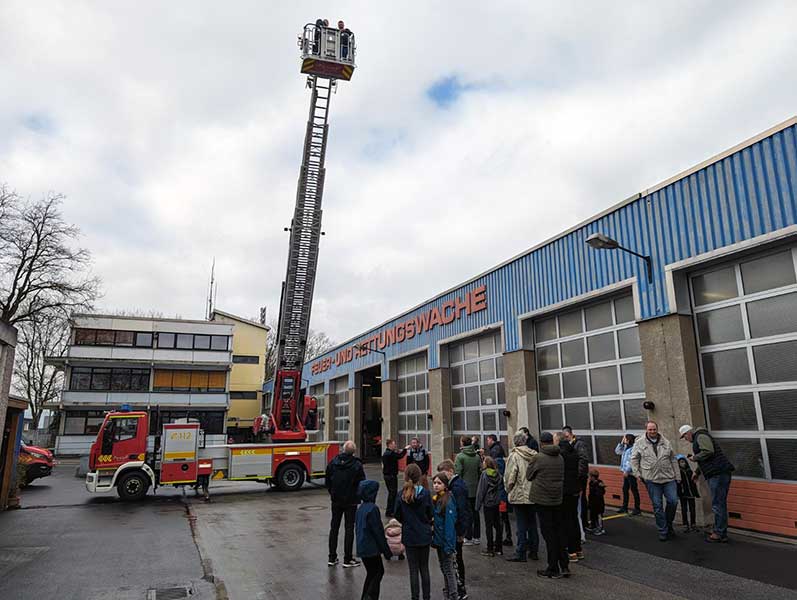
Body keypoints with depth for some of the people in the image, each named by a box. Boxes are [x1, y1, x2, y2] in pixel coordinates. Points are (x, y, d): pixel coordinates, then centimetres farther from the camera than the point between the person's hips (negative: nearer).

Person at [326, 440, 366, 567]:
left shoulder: (333, 462, -5)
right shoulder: (357, 465, -16)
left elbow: (327, 480, 3)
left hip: (336, 500, 3)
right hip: (351, 501, -3)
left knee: (334, 527, 14)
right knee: (349, 528, 5)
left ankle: (332, 558, 19)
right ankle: (347, 559, 8)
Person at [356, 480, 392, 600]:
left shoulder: (360, 508, 8)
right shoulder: (373, 509, -19)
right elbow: (378, 532, -17)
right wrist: (387, 551, -10)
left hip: (362, 548, 8)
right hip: (371, 548, -8)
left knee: (371, 574, 18)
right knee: (378, 573, 4)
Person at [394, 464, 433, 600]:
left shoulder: (402, 495, -13)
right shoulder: (425, 493, -12)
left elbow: (397, 516, -4)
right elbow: (430, 514, -4)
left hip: (409, 536, -1)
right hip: (424, 535, 1)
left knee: (413, 569, 10)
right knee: (424, 568, 16)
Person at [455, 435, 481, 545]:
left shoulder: (460, 456, -12)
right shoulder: (477, 456, 4)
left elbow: (458, 473, -15)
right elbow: (481, 471, 6)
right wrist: (479, 485, 14)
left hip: (465, 489, -5)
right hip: (476, 489, 5)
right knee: (475, 512, 13)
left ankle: (468, 538, 6)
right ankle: (476, 537, 19)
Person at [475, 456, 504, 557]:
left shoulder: (484, 474, -13)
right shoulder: (498, 474, 1)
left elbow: (481, 490, -11)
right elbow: (501, 488, 5)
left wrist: (478, 504, -5)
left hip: (487, 503, -5)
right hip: (497, 503, 5)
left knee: (489, 526, 2)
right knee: (497, 525, 12)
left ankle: (490, 549, 6)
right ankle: (498, 548, 19)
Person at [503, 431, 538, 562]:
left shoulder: (514, 455, -15)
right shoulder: (534, 455, 0)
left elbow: (509, 476, -15)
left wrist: (509, 489, 2)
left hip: (519, 495, -5)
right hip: (533, 495, 5)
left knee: (521, 525, 1)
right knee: (532, 523, 15)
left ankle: (520, 553, 6)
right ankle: (533, 551, 23)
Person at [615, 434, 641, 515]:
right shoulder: (625, 448, 10)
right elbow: (617, 451, 19)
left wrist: (627, 471, -21)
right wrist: (621, 443, 9)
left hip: (631, 473, -9)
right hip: (626, 472, 9)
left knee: (634, 490, 0)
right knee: (625, 489, 15)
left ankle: (637, 509, 9)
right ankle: (624, 507, 25)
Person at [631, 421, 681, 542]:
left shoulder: (665, 442, 9)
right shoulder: (639, 443, 1)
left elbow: (673, 460, 12)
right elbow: (634, 459, 6)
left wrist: (678, 476, 9)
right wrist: (637, 473, -3)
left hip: (669, 478, 2)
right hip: (651, 480, -2)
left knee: (673, 501, -4)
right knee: (657, 506, 2)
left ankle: (668, 524, 22)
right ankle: (663, 531, 13)